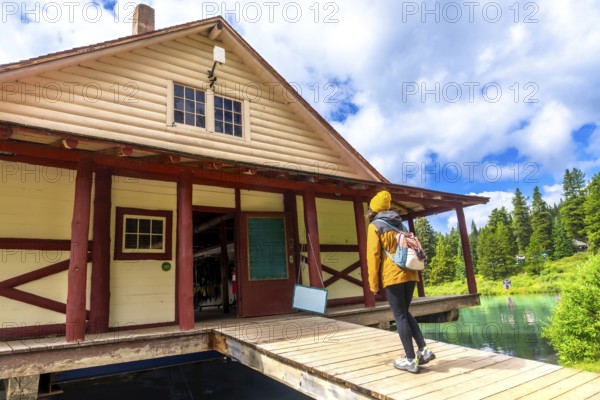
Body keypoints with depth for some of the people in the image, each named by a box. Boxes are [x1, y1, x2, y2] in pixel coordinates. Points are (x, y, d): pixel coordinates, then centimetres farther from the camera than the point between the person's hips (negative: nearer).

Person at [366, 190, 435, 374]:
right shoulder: (399, 224, 21)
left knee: (400, 316, 0)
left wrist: (373, 283, -5)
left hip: (393, 275, -7)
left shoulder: (374, 226, 0)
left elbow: (373, 255, -8)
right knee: (405, 313, 17)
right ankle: (424, 350, 9)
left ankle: (410, 360, 3)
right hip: (410, 273, 7)